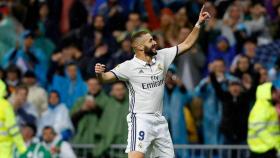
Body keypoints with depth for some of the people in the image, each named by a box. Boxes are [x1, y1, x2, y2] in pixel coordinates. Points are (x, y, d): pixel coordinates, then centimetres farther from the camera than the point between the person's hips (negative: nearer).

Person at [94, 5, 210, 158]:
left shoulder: (162, 57, 7)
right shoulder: (129, 66, -8)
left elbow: (186, 44, 12)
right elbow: (106, 77, -12)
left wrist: (199, 23, 5)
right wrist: (100, 73, -35)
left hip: (159, 120, 6)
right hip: (140, 120, -6)